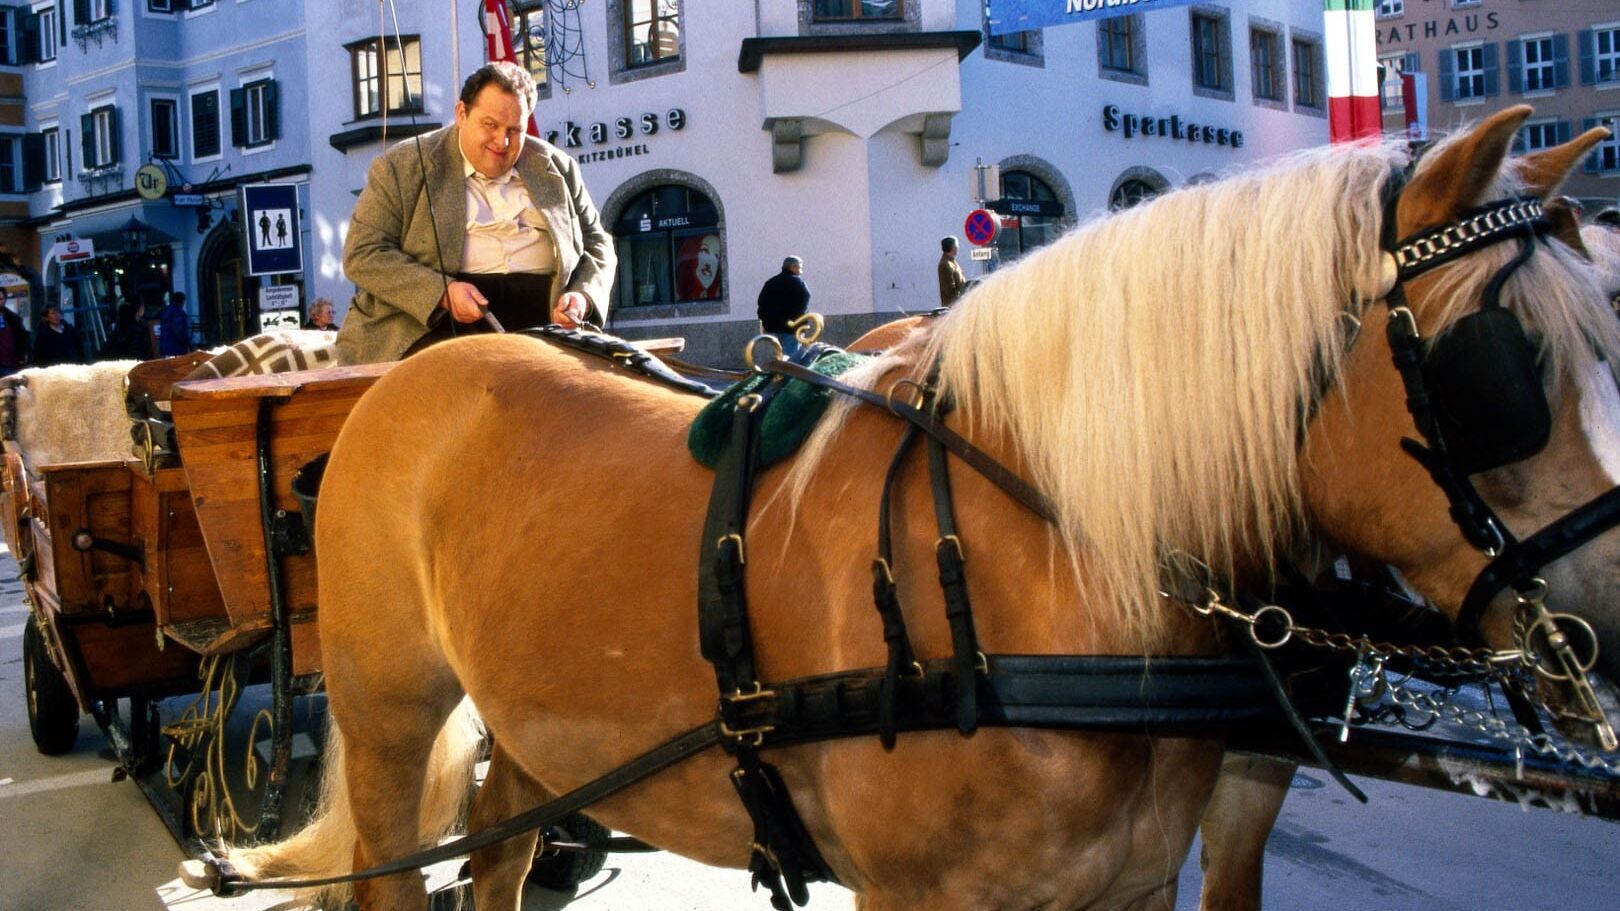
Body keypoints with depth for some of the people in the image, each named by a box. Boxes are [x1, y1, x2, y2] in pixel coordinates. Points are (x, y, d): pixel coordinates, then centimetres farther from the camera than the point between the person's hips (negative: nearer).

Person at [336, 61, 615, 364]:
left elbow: (597, 243, 23)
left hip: (544, 315, 4)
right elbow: (362, 254, 1)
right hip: (435, 322, -4)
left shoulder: (557, 168, 17)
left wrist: (583, 297, 0)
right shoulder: (401, 167, 6)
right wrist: (441, 293, -14)